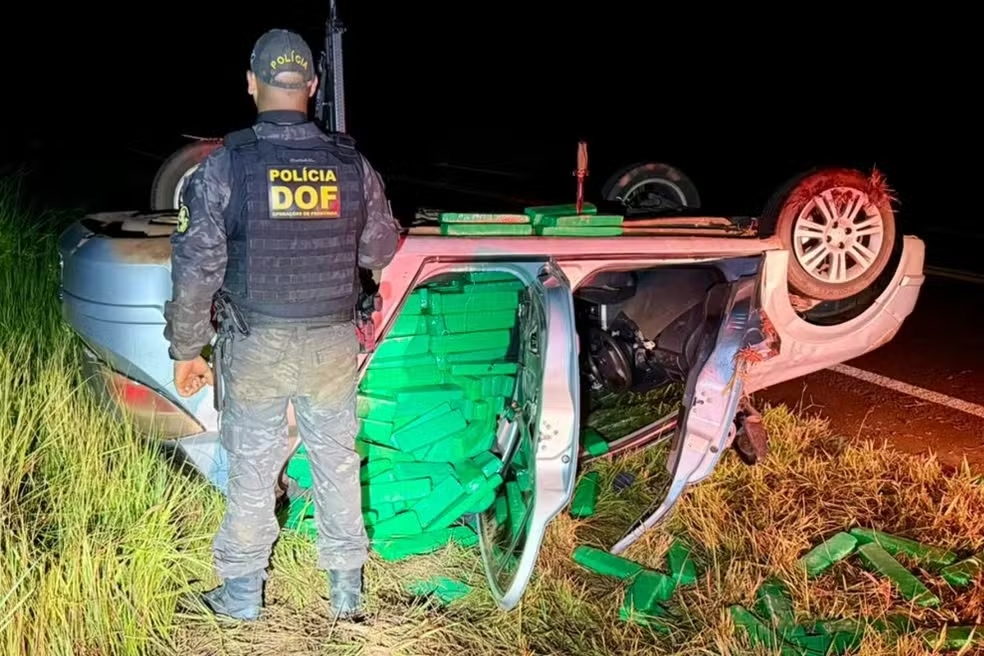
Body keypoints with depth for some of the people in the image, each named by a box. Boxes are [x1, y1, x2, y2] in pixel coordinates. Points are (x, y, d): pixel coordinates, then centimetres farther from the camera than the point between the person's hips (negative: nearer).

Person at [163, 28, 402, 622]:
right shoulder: (352, 165, -6)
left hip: (257, 347, -2)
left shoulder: (224, 167, -13)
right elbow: (381, 251, 5)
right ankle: (347, 589, 29)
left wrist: (187, 350, 1)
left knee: (252, 468, 13)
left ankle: (243, 594, 28)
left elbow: (196, 270, -11)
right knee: (338, 461, 16)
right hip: (333, 345, 2)